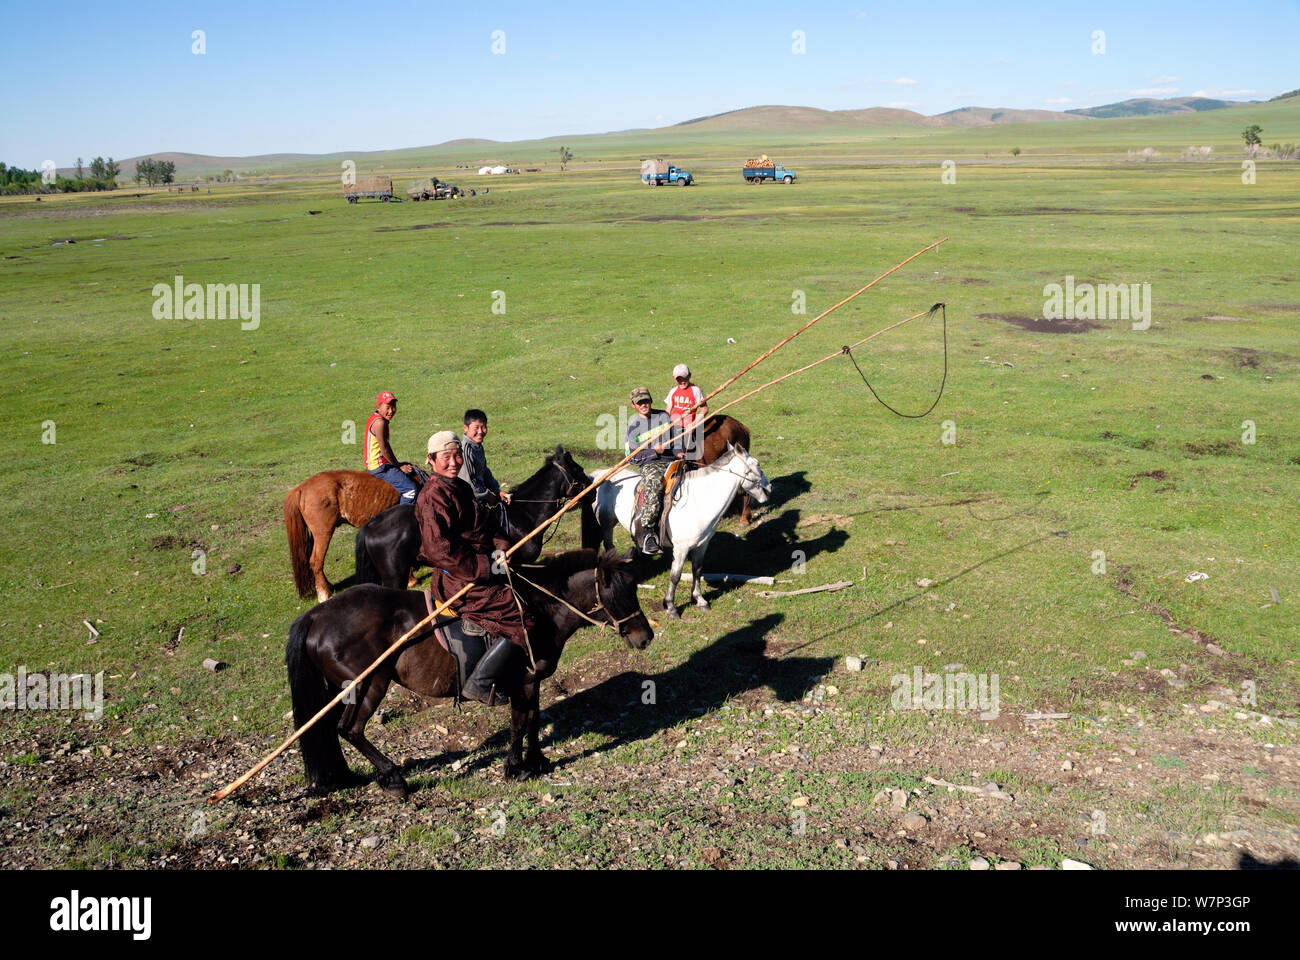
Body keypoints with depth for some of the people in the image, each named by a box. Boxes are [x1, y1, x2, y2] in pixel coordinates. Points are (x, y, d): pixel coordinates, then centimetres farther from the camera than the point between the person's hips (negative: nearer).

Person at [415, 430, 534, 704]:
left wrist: (501, 548, -5)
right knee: (523, 620, -13)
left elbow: (487, 526, 16)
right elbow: (439, 550, -25)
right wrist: (485, 567, -21)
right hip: (460, 581, -10)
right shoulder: (433, 497, -17)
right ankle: (481, 683, -11)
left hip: (481, 571, 10)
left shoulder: (460, 487, 13)